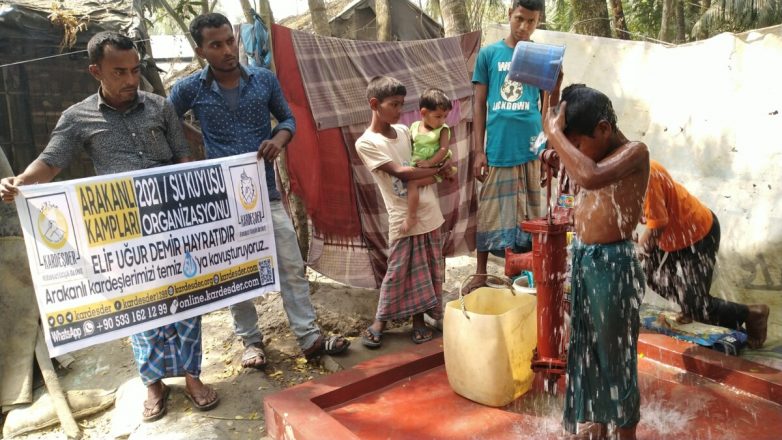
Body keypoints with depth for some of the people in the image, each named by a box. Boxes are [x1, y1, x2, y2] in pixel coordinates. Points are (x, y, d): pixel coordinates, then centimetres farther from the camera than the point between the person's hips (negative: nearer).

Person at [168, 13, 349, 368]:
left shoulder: (264, 79, 0)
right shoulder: (189, 89, -4)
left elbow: (287, 118, 11)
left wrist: (279, 138, -11)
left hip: (267, 193, 2)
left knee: (292, 267, 3)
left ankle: (310, 338, 13)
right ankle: (251, 342, 26)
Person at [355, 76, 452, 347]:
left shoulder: (404, 131, 8)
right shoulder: (366, 143, -11)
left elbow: (424, 160, 16)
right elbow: (401, 172, -16)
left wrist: (423, 177, -7)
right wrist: (439, 169, -10)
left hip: (429, 213, 6)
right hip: (404, 218, -6)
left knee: (429, 269, 12)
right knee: (398, 271, 1)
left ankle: (419, 318, 27)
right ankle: (379, 321, 19)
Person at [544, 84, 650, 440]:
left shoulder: (634, 152, -18)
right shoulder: (597, 154, 7)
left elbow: (590, 177, -36)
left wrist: (554, 133, -27)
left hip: (611, 262, -9)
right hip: (582, 257, 9)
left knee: (614, 353, 6)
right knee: (587, 346, 20)